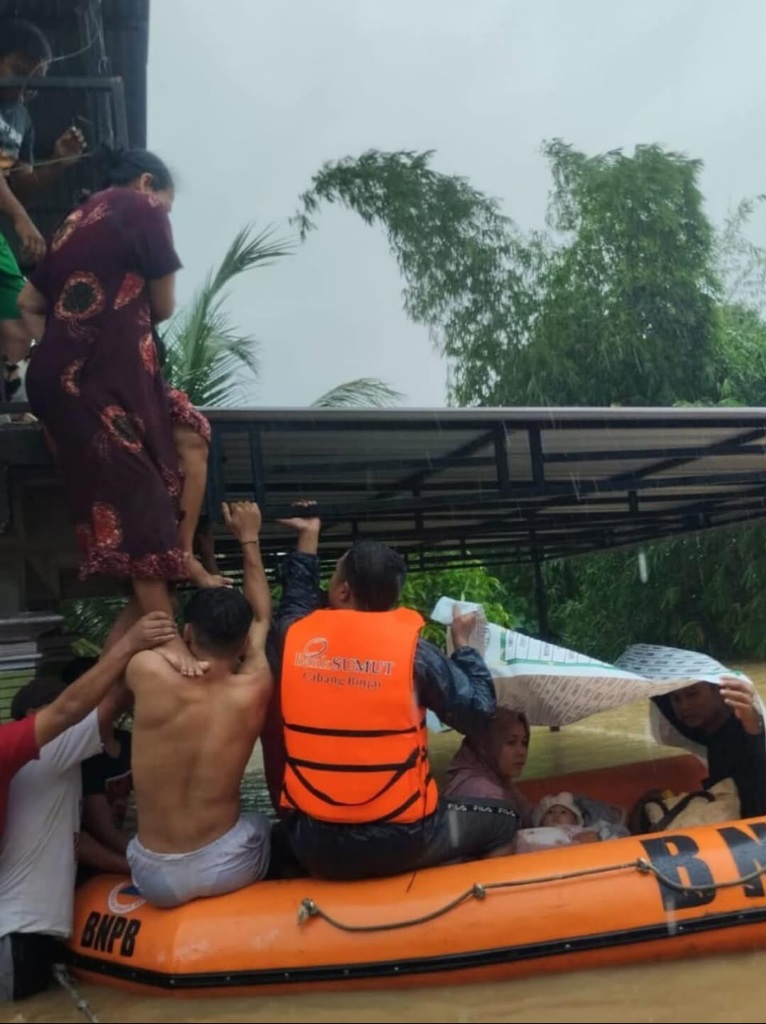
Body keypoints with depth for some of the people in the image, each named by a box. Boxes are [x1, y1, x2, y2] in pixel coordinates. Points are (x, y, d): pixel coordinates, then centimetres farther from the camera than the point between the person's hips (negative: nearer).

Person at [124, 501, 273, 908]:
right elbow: (262, 619, 8)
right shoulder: (253, 690, -12)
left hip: (156, 878, 2)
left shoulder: (148, 672, -18)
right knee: (266, 824, 32)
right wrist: (248, 538, 18)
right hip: (228, 866, -1)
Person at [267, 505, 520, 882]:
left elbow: (296, 598, 21)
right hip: (402, 842, -2)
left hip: (315, 847, 3)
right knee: (501, 822, 22)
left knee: (280, 837, 38)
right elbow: (478, 710, -1)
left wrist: (308, 536, 34)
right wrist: (463, 644, 13)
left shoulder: (296, 637, -4)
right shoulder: (413, 650, -12)